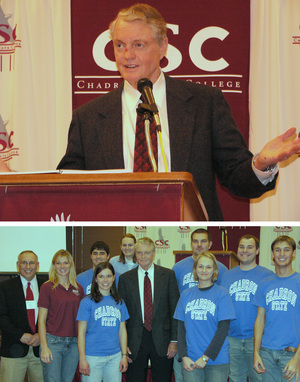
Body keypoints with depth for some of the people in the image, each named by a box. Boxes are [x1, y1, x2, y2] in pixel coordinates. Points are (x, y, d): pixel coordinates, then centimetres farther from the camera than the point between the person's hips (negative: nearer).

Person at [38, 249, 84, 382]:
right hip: (52, 341, -4)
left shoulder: (78, 289, 10)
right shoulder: (47, 287, -2)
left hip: (73, 343, 4)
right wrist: (44, 347, -11)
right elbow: (41, 319, -4)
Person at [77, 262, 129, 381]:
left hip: (115, 356, 4)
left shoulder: (119, 302, 11)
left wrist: (124, 355, 7)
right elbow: (81, 332, -3)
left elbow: (122, 330, 14)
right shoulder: (87, 302, -1)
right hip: (92, 357, -4)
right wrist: (82, 359, -8)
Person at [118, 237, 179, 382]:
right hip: (135, 342, 0)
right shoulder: (125, 278, 5)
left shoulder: (168, 275, 3)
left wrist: (174, 340, -4)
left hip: (162, 341, 0)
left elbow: (175, 309, 2)